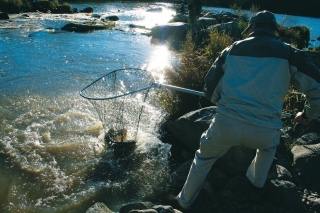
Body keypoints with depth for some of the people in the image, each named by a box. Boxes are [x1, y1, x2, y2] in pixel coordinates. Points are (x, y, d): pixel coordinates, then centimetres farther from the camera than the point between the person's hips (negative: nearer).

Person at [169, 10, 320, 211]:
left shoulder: (232, 50, 11)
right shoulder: (289, 53, 5)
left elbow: (210, 88, 14)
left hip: (226, 123, 1)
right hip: (264, 131, 0)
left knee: (204, 157, 27)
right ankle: (258, 183, 54)